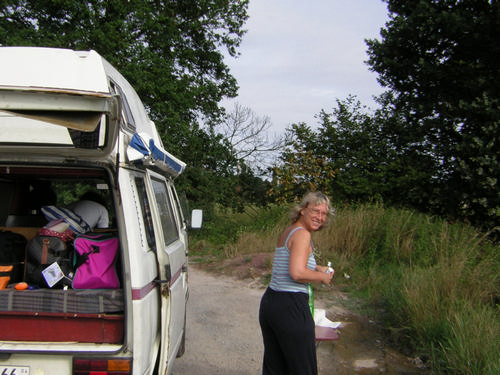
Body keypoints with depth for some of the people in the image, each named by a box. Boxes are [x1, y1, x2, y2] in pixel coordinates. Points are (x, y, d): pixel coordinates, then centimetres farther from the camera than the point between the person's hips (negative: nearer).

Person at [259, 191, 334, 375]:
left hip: (269, 302, 9)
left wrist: (316, 268, 18)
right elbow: (297, 273, -24)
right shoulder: (302, 234, -13)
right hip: (290, 307, -9)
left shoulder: (288, 231, 14)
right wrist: (322, 277, -7)